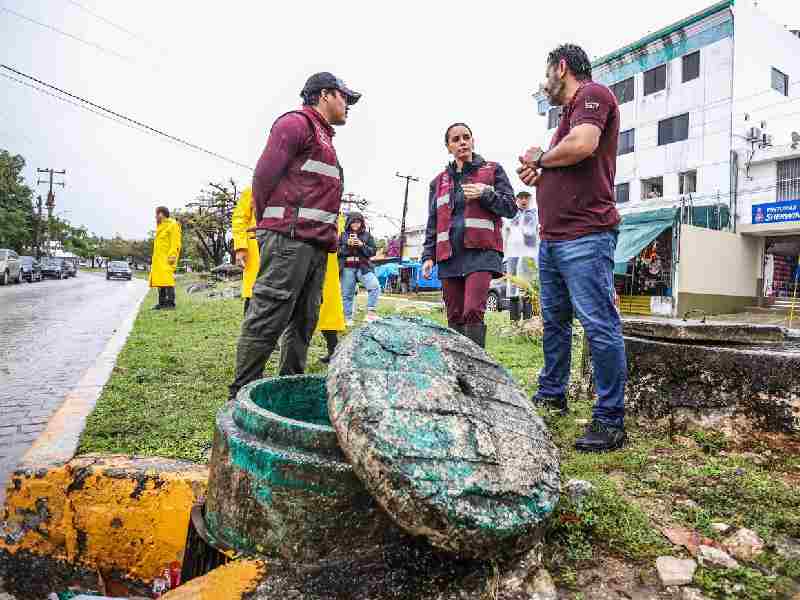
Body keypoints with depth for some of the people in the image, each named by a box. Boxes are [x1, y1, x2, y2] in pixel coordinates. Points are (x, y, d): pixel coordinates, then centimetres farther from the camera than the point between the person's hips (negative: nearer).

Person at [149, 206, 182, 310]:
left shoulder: (172, 225, -4)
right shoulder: (161, 227, 23)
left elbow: (175, 243, -12)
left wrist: (172, 256, -21)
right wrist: (154, 260, 20)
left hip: (167, 258, -9)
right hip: (159, 259, 9)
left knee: (167, 280, -15)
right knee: (160, 280, 6)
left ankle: (171, 302, -16)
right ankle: (162, 302, 9)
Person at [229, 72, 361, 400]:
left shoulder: (324, 138, 28)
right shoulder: (296, 123, 0)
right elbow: (264, 175, -8)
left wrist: (329, 237, 17)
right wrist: (270, 225, -1)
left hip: (316, 244, 10)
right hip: (289, 238, -9)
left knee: (304, 321, 9)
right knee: (268, 318, -10)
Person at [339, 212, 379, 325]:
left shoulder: (367, 235, 12)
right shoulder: (343, 235, 11)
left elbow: (373, 251, 6)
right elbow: (337, 251, 6)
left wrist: (362, 245, -9)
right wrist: (347, 245, -9)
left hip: (363, 267, 0)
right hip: (347, 269, 1)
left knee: (375, 286, -24)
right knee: (347, 294, 4)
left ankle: (371, 311, -19)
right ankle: (348, 318, 15)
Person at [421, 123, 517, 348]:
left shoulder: (492, 170, 13)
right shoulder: (439, 181, 21)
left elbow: (511, 207, 7)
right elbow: (432, 225, 20)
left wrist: (486, 194, -9)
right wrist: (428, 256, 9)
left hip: (480, 251, -3)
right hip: (449, 255, 4)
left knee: (473, 313, -18)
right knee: (454, 318, 2)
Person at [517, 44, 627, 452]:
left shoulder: (592, 94, -2)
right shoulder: (570, 111, 27)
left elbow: (582, 144, -22)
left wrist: (539, 159, -4)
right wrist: (536, 174, 7)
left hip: (585, 237, -10)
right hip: (552, 238, 10)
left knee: (600, 325, -8)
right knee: (554, 321, 15)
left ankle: (610, 421, -2)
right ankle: (551, 395, 28)